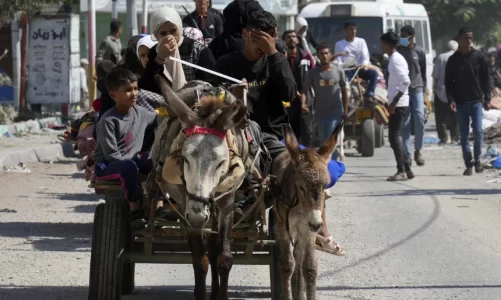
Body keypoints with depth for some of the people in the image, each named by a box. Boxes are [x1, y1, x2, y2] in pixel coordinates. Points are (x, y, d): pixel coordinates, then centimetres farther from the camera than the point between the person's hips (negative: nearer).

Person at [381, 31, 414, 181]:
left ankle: (402, 171, -11)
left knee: (394, 136, -10)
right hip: (397, 103, 10)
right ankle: (406, 169, 14)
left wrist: (394, 102, -22)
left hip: (398, 104, -10)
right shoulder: (396, 58, 16)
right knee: (396, 136, 12)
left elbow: (405, 82, -24)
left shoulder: (396, 60, -14)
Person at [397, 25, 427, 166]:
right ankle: (407, 154, 2)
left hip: (417, 88, 0)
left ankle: (418, 151, 1)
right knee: (405, 122, -2)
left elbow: (423, 72, 10)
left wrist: (423, 90, 6)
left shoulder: (419, 51, 5)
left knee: (419, 118, -14)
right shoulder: (398, 51, 5)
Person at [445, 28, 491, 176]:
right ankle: (468, 164, 9)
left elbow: (486, 79, 4)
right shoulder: (453, 60, 3)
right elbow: (448, 82, 5)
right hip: (460, 102, 1)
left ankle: (477, 160, 7)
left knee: (478, 131, -11)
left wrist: (487, 98, -2)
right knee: (464, 135, 3)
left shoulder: (479, 57, 2)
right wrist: (451, 99, -7)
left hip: (476, 101, -1)